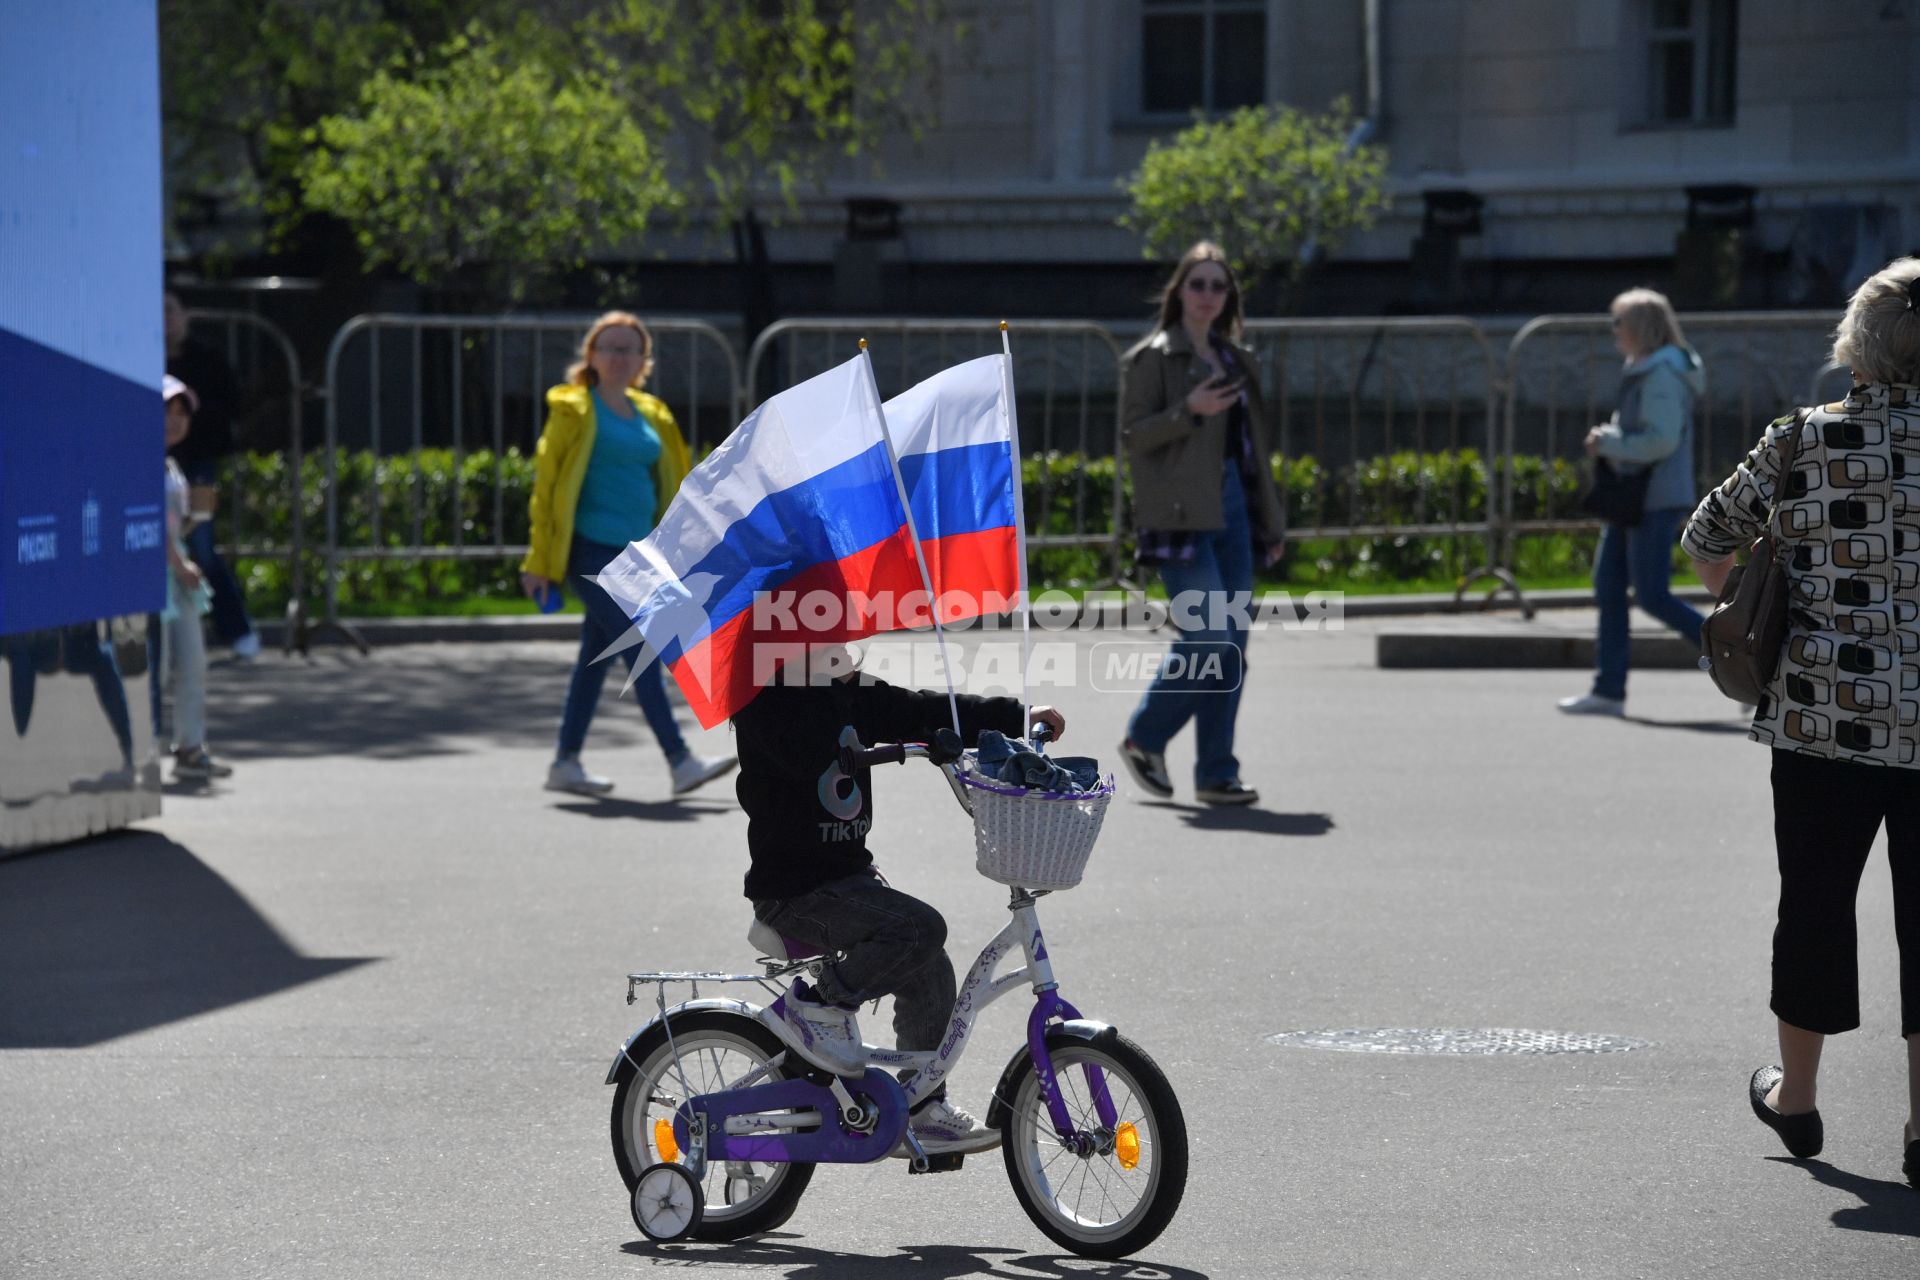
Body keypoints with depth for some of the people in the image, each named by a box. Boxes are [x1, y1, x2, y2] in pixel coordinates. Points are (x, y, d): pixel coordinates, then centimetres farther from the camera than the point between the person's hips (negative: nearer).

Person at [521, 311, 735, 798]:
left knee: (596, 658, 10)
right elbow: (547, 482, -3)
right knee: (643, 653, -11)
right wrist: (540, 562, -7)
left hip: (632, 555, 7)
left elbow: (667, 485, 20)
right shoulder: (575, 410, -3)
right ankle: (681, 762, -13)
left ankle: (566, 764, 18)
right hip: (592, 551, -7)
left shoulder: (651, 415, 15)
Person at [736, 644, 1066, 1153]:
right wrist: (825, 686, -28)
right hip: (795, 889, -9)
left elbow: (926, 713, 15)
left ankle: (922, 1111, 15)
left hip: (848, 874, 9)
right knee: (920, 929, -25)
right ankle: (813, 1008, -9)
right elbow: (811, 757, -32)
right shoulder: (766, 699, -15)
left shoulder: (851, 692, 10)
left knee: (929, 973, 3)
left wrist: (1021, 718, 12)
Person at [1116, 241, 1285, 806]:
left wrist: (1269, 522, 18)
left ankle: (1217, 774, 8)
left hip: (1232, 511, 7)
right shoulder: (1154, 357, -3)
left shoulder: (1234, 358, 17)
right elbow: (1131, 436, -8)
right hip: (1181, 514, -7)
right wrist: (1188, 411, -22)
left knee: (1231, 647, 4)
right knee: (1208, 639, -13)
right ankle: (1144, 738, 6)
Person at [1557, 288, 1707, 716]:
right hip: (1633, 497, 10)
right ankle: (1608, 691, 10)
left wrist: (1608, 443, -16)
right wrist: (1610, 439, 7)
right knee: (1608, 587, 8)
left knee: (1652, 595, -8)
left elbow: (1661, 440, -24)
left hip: (1656, 501, -10)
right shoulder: (1642, 371, 15)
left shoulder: (1662, 375, -16)